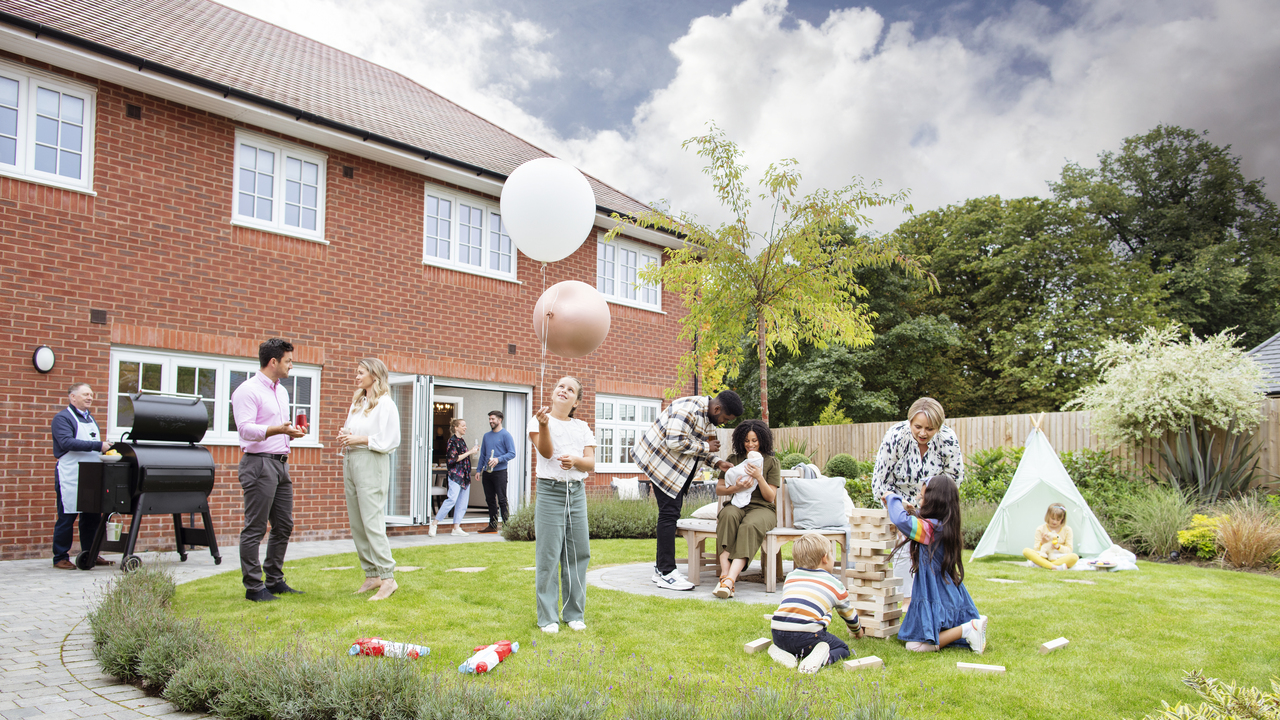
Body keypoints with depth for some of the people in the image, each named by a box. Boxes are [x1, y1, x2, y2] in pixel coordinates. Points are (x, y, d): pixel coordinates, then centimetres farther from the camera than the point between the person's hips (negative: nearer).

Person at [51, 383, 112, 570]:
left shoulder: (90, 419, 20)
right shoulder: (62, 418, -5)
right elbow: (67, 442, -20)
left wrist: (107, 448, 7)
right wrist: (98, 446, -23)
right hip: (70, 477, -7)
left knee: (93, 517, 10)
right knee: (66, 518, -2)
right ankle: (60, 558, 7)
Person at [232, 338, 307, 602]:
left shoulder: (281, 391, 19)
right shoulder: (248, 390, -9)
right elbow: (245, 429, -20)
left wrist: (293, 432, 9)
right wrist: (278, 429, -32)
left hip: (280, 463, 9)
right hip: (259, 463, -9)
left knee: (284, 526, 12)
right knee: (255, 528, -4)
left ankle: (275, 581, 22)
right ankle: (253, 587, 3)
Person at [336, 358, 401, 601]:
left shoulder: (385, 404, -6)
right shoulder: (357, 402, 19)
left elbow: (390, 441, -12)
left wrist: (361, 439, -14)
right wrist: (344, 437, 6)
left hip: (371, 464, -9)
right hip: (350, 462, 9)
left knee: (372, 522, -12)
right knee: (356, 524, 7)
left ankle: (388, 578, -9)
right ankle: (372, 575, 13)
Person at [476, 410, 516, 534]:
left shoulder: (505, 435, -4)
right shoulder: (486, 436, 16)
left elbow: (512, 454, -8)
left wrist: (498, 459, -21)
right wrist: (479, 470, 14)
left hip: (500, 472, -7)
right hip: (487, 473, 7)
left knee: (502, 500, -7)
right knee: (490, 500, 10)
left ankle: (507, 525, -3)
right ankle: (493, 525, 17)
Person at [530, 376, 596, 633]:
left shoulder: (582, 427, 14)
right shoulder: (539, 420, 2)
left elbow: (591, 464, 5)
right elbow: (546, 452, -13)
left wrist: (575, 461, -17)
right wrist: (544, 425, -30)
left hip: (577, 493, 4)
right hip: (550, 491, -4)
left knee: (578, 554, 6)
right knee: (548, 556, -3)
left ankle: (574, 614, 18)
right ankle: (548, 617, 6)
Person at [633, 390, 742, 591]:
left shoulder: (709, 417, 9)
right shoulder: (687, 409, -24)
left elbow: (702, 448, 17)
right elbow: (675, 442, -31)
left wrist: (718, 462, -1)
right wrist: (706, 447, -20)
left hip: (679, 468, 10)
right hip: (662, 463, -10)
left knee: (671, 513, 11)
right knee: (669, 513, -12)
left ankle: (660, 569, 18)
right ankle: (666, 573, -8)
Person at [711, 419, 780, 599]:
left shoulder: (772, 462, 10)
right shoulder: (733, 460, 16)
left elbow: (770, 497, 4)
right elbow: (718, 489, 12)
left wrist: (759, 477, -12)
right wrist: (736, 488, -8)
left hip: (762, 509, -1)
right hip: (736, 505, 2)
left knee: (750, 525, -38)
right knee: (728, 515, -37)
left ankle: (729, 579, -50)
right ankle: (724, 574, -46)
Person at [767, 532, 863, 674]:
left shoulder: (791, 576, 24)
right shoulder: (835, 584, 15)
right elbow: (849, 613, 31)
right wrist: (857, 631, 54)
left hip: (778, 634, 4)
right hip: (807, 634, -4)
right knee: (842, 648, 17)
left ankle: (782, 652, 2)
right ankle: (822, 657, -14)